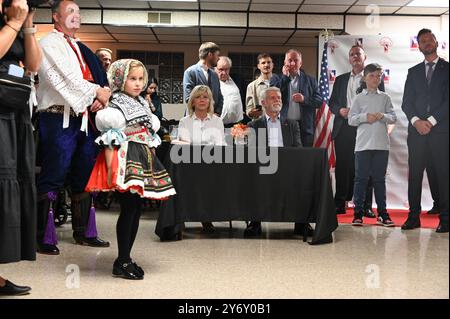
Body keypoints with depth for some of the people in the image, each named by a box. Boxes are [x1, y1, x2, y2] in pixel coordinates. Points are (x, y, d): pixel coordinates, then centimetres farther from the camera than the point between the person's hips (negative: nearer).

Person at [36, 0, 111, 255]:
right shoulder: (50, 43, 1)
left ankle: (85, 233, 19)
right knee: (53, 178, -6)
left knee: (84, 178, 11)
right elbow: (67, 78, -11)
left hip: (86, 119, 8)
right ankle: (45, 237, 0)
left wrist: (105, 92, -7)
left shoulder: (82, 49, 23)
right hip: (60, 118, -7)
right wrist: (97, 91, -7)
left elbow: (101, 79, 14)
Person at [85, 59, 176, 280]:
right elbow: (109, 143, -14)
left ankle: (126, 258, 17)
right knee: (128, 210, -9)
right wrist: (111, 169, -21)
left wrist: (150, 164, 22)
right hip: (126, 161, -8)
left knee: (137, 211, 8)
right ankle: (122, 262, -1)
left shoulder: (142, 105, 17)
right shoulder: (115, 108, -8)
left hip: (144, 161, 8)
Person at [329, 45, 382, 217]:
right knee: (342, 167, 3)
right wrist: (340, 110, -4)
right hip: (343, 128, 3)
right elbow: (332, 102, 16)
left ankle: (366, 206, 3)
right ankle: (340, 204, 10)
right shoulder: (340, 79, 18)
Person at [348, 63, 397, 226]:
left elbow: (393, 117, 6)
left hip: (381, 145, 2)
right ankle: (358, 212, 6)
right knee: (361, 178, 0)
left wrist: (382, 116, -13)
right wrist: (365, 117, -13)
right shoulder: (359, 98, 4)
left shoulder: (385, 97, 9)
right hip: (363, 144, -2)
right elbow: (351, 119, 1)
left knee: (379, 179, 8)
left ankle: (382, 213, 15)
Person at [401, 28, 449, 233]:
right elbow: (406, 102, 9)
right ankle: (414, 216, 6)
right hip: (417, 130, 3)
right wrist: (416, 121, -8)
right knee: (414, 174, 1)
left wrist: (431, 121, -11)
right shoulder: (413, 72, 17)